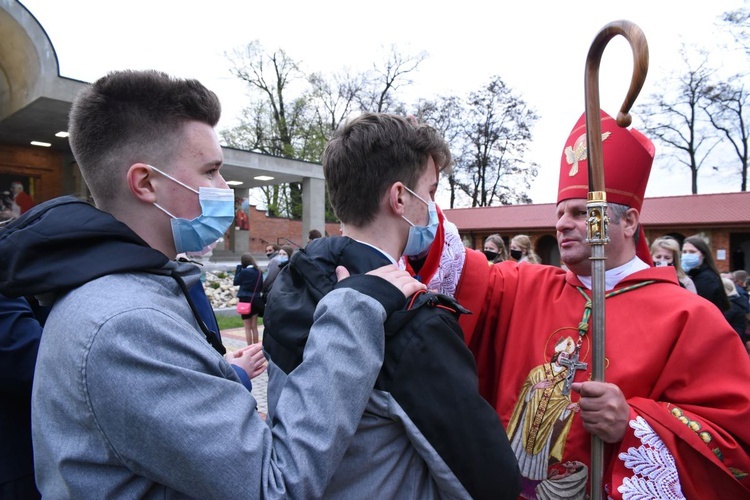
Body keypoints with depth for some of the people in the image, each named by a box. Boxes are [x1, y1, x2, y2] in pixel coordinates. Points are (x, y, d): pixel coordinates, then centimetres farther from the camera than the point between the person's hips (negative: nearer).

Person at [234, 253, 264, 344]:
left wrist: (238, 267, -1)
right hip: (256, 300, 4)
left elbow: (236, 282, 0)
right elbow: (261, 287, 5)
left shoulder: (244, 271, -14)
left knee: (248, 328, 5)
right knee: (254, 327, 14)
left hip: (245, 300, -4)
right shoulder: (259, 272, 1)